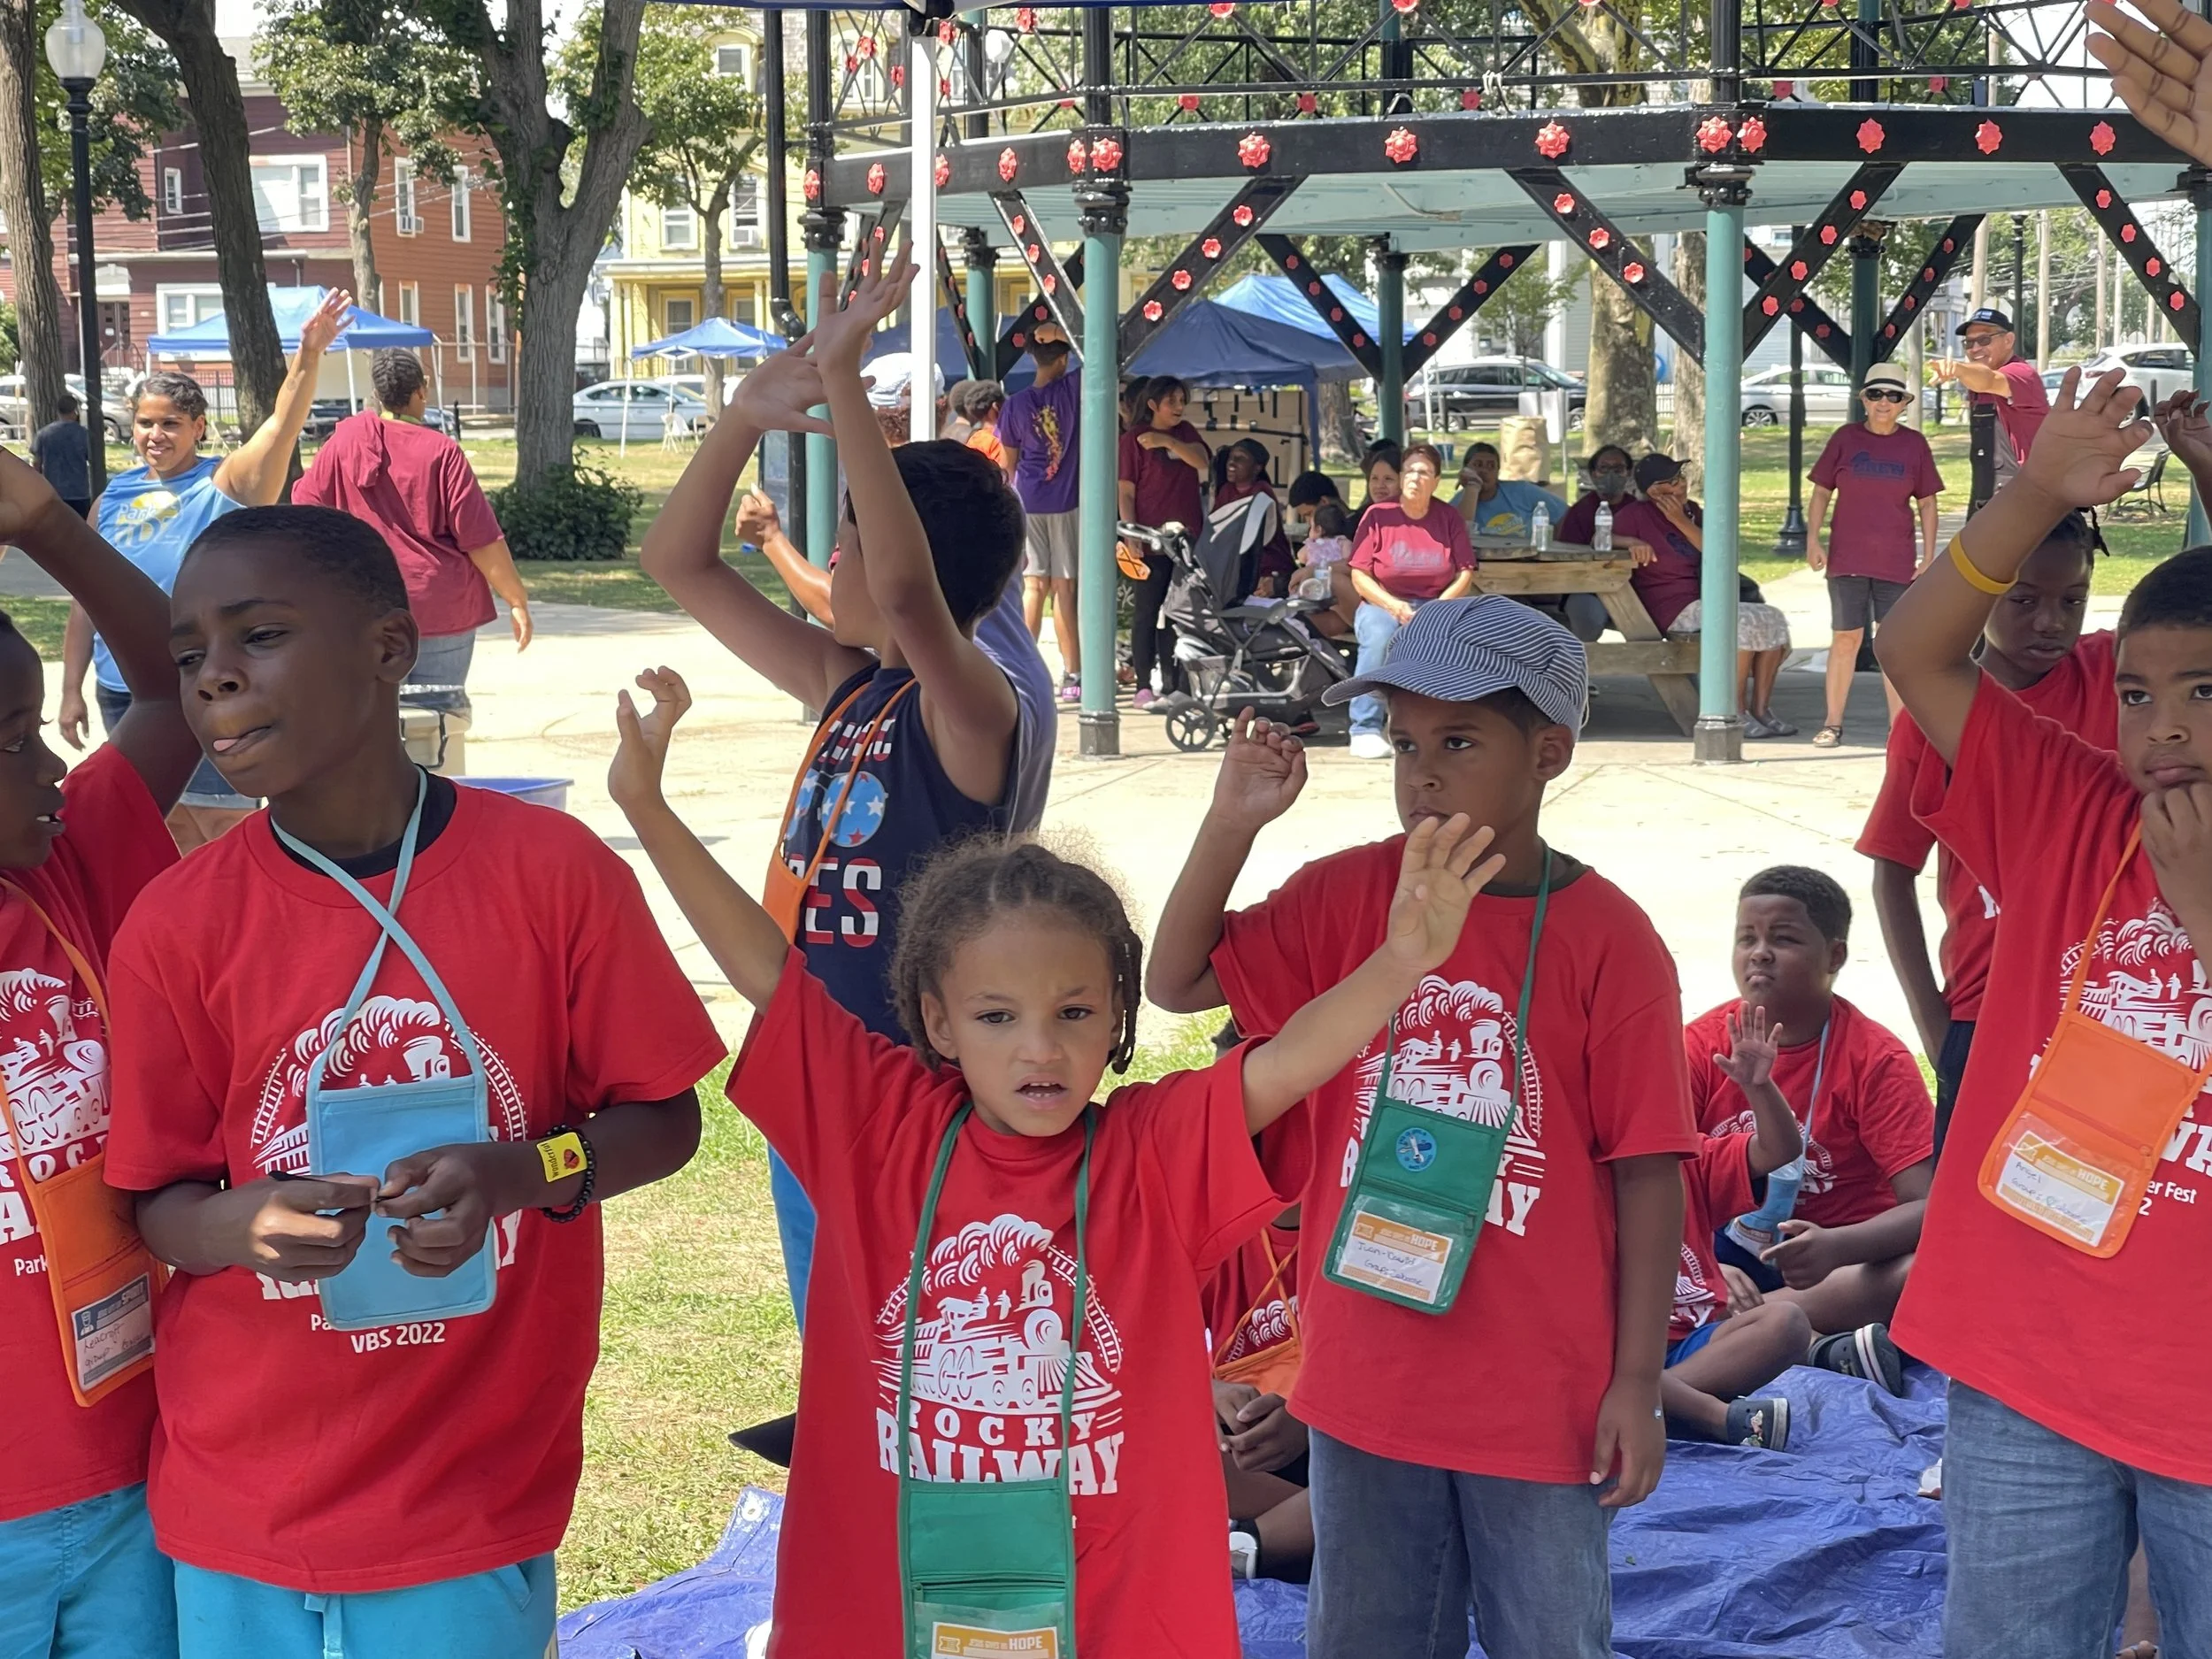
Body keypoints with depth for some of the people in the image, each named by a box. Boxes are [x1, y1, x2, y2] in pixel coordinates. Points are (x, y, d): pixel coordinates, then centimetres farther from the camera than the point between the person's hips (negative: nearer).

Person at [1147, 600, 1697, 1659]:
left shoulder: (1607, 939, -11)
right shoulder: (1347, 898, 0)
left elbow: (1647, 1169, -9)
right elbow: (1177, 982, 1)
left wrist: (1637, 1382, -9)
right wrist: (1231, 823, -11)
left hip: (1539, 1392, -3)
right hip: (1366, 1375, 3)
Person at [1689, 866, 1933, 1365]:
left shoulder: (1876, 1060, -8)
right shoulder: (1703, 1042, -2)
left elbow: (1928, 1206, -17)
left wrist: (1836, 1247, -37)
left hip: (1840, 1254, -2)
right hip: (1728, 1252, 3)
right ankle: (1820, 1350, -31)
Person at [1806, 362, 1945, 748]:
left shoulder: (1914, 444, 4)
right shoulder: (1845, 438, 3)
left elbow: (1927, 503, 7)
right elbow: (1822, 490, 6)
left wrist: (1928, 555, 2)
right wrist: (1813, 540, -2)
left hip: (1897, 561, 0)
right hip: (1847, 558, 0)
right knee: (1846, 638, 3)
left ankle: (1900, 728, 6)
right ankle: (1833, 724, 12)